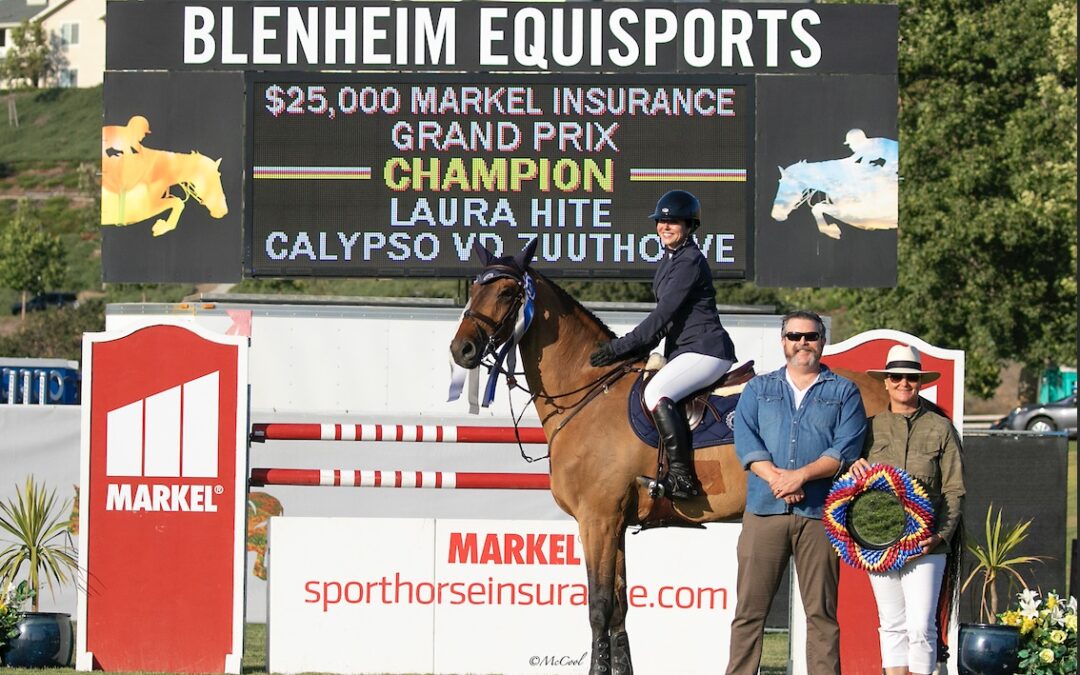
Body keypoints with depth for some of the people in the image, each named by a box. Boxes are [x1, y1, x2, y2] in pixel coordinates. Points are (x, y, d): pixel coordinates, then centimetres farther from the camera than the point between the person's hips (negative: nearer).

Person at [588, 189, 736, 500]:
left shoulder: (690, 262, -13)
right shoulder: (671, 259, 18)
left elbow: (663, 315, -19)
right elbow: (665, 317, 22)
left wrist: (620, 347, -18)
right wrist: (630, 348, 11)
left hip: (705, 350, -11)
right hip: (684, 351, 11)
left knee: (656, 392, -29)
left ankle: (681, 476, -30)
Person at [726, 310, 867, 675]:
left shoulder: (844, 392, 12)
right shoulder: (758, 389, 17)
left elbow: (847, 448, -1)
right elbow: (745, 440, 3)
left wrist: (801, 475, -15)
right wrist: (776, 478, -14)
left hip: (820, 513, -1)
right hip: (764, 509, 1)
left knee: (821, 611, 0)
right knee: (750, 607, -2)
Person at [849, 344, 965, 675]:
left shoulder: (940, 429, 5)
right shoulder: (871, 427, 10)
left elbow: (954, 491, 3)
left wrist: (939, 536, -10)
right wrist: (854, 468, -7)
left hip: (924, 544, -3)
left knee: (921, 626, -10)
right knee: (892, 625, 7)